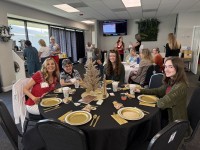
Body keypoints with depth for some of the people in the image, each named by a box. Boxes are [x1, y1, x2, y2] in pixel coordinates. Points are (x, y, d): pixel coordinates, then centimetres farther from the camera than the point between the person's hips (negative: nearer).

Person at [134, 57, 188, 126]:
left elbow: (162, 103, -29)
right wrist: (140, 90, 3)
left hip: (177, 122, -6)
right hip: (170, 116, 6)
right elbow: (158, 91, 11)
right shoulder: (171, 81, -2)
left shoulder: (180, 86, -28)